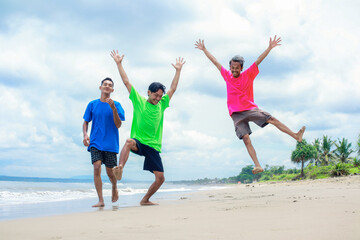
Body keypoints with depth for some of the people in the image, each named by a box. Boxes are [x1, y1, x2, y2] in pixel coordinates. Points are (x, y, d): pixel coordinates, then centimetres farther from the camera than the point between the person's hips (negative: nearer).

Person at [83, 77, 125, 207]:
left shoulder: (116, 105, 2)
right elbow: (86, 122, 13)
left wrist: (113, 108, -20)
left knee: (110, 172, 3)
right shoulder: (92, 104, 7)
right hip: (95, 142, 1)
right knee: (97, 167, -17)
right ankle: (101, 200, -13)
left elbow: (118, 125, -7)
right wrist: (85, 134, -6)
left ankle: (114, 188, 38)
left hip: (111, 143, 0)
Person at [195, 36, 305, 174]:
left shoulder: (248, 75, 3)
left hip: (250, 109, 0)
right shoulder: (227, 76, 8)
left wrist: (270, 48, -11)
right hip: (236, 113, 0)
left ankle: (296, 136, -9)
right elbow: (215, 62, 15)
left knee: (272, 120, -13)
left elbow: (258, 60, -4)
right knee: (246, 139, -11)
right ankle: (258, 166, -17)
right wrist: (204, 49, 21)